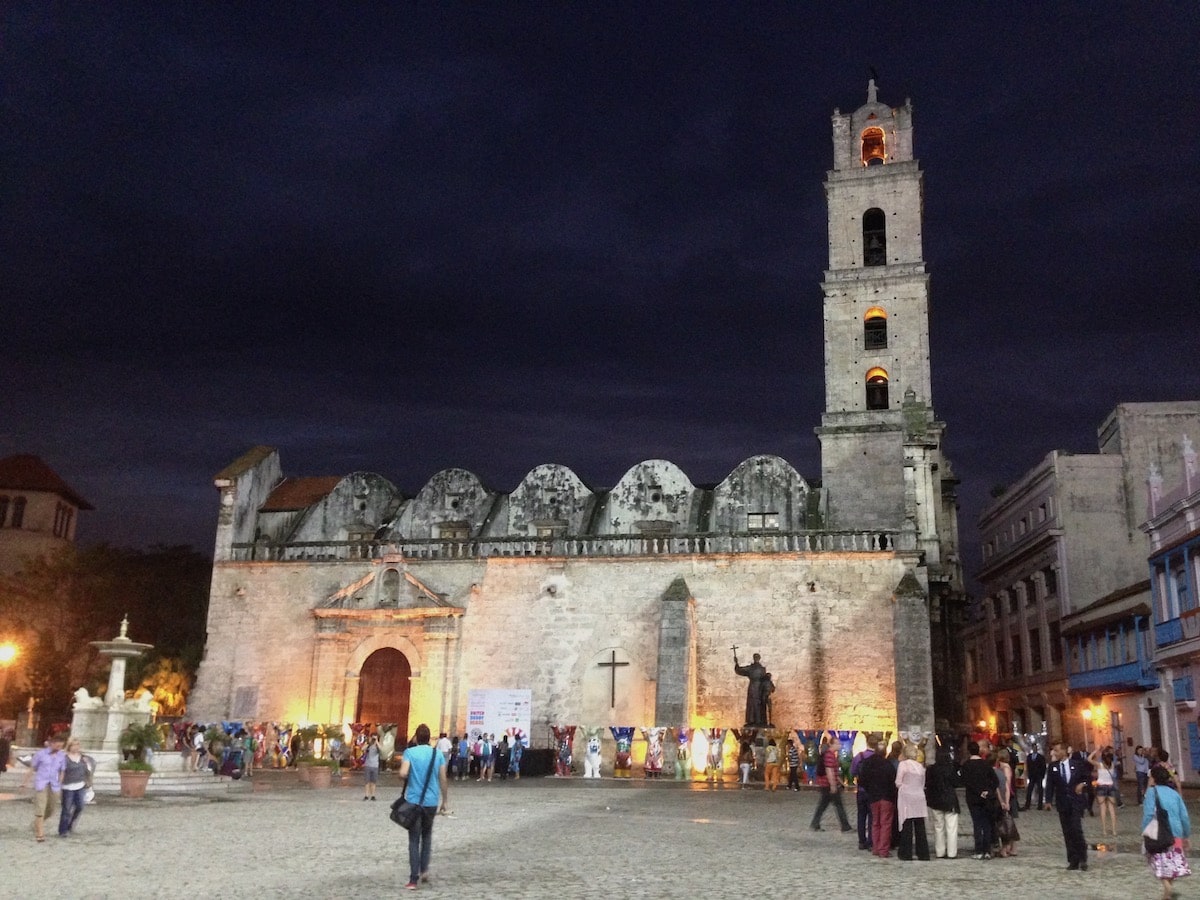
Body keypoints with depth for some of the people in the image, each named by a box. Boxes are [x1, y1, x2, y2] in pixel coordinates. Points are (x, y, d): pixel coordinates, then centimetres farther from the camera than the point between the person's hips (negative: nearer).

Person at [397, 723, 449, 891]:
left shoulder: (409, 752, -6)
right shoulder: (438, 754, 1)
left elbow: (403, 773, -21)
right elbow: (443, 779, 1)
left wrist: (408, 778, 2)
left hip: (414, 801, -2)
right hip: (431, 802, 2)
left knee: (414, 840, 3)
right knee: (427, 835, 23)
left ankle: (414, 879, -1)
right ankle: (424, 869, 16)